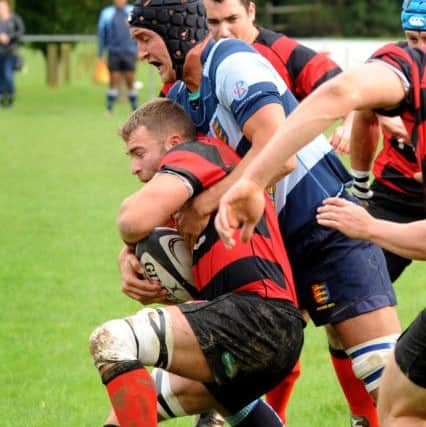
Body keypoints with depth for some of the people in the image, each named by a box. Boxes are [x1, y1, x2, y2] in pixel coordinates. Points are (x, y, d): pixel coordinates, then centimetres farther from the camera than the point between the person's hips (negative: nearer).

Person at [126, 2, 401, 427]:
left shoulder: (233, 63, -17)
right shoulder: (180, 101, 10)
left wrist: (203, 205, -25)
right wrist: (129, 257, -7)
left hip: (330, 228, -9)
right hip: (276, 244, 9)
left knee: (388, 374, -17)